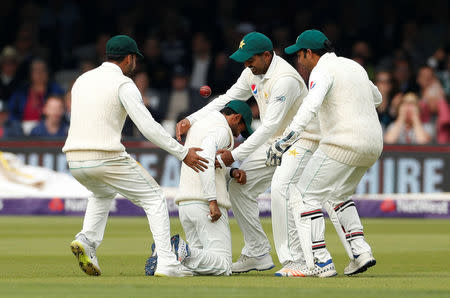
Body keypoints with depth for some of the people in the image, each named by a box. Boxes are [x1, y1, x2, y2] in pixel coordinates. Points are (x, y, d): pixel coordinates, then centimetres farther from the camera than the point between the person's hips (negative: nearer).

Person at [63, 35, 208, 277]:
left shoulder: (82, 80, 17)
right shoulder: (123, 85, -5)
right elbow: (148, 127, -12)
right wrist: (182, 153, -8)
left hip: (75, 161, 6)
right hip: (107, 159, -6)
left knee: (102, 194, 36)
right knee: (154, 199, 8)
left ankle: (87, 240, 10)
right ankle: (167, 264, -4)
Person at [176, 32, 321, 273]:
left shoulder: (285, 79, -28)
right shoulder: (253, 73, 1)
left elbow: (270, 126, -30)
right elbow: (228, 100, 7)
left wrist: (235, 155, -31)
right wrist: (191, 120, -6)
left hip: (300, 139, -10)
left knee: (280, 188, -31)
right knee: (239, 186, 7)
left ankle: (294, 260, -28)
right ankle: (257, 255, 13)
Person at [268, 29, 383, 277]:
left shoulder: (322, 71, -8)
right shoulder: (354, 66, 19)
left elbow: (310, 108, -26)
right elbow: (376, 97, 37)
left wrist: (283, 142, -32)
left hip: (343, 143, -9)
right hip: (373, 144, 9)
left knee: (304, 196, -2)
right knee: (338, 195, 27)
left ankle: (321, 263, -11)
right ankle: (360, 251, 11)